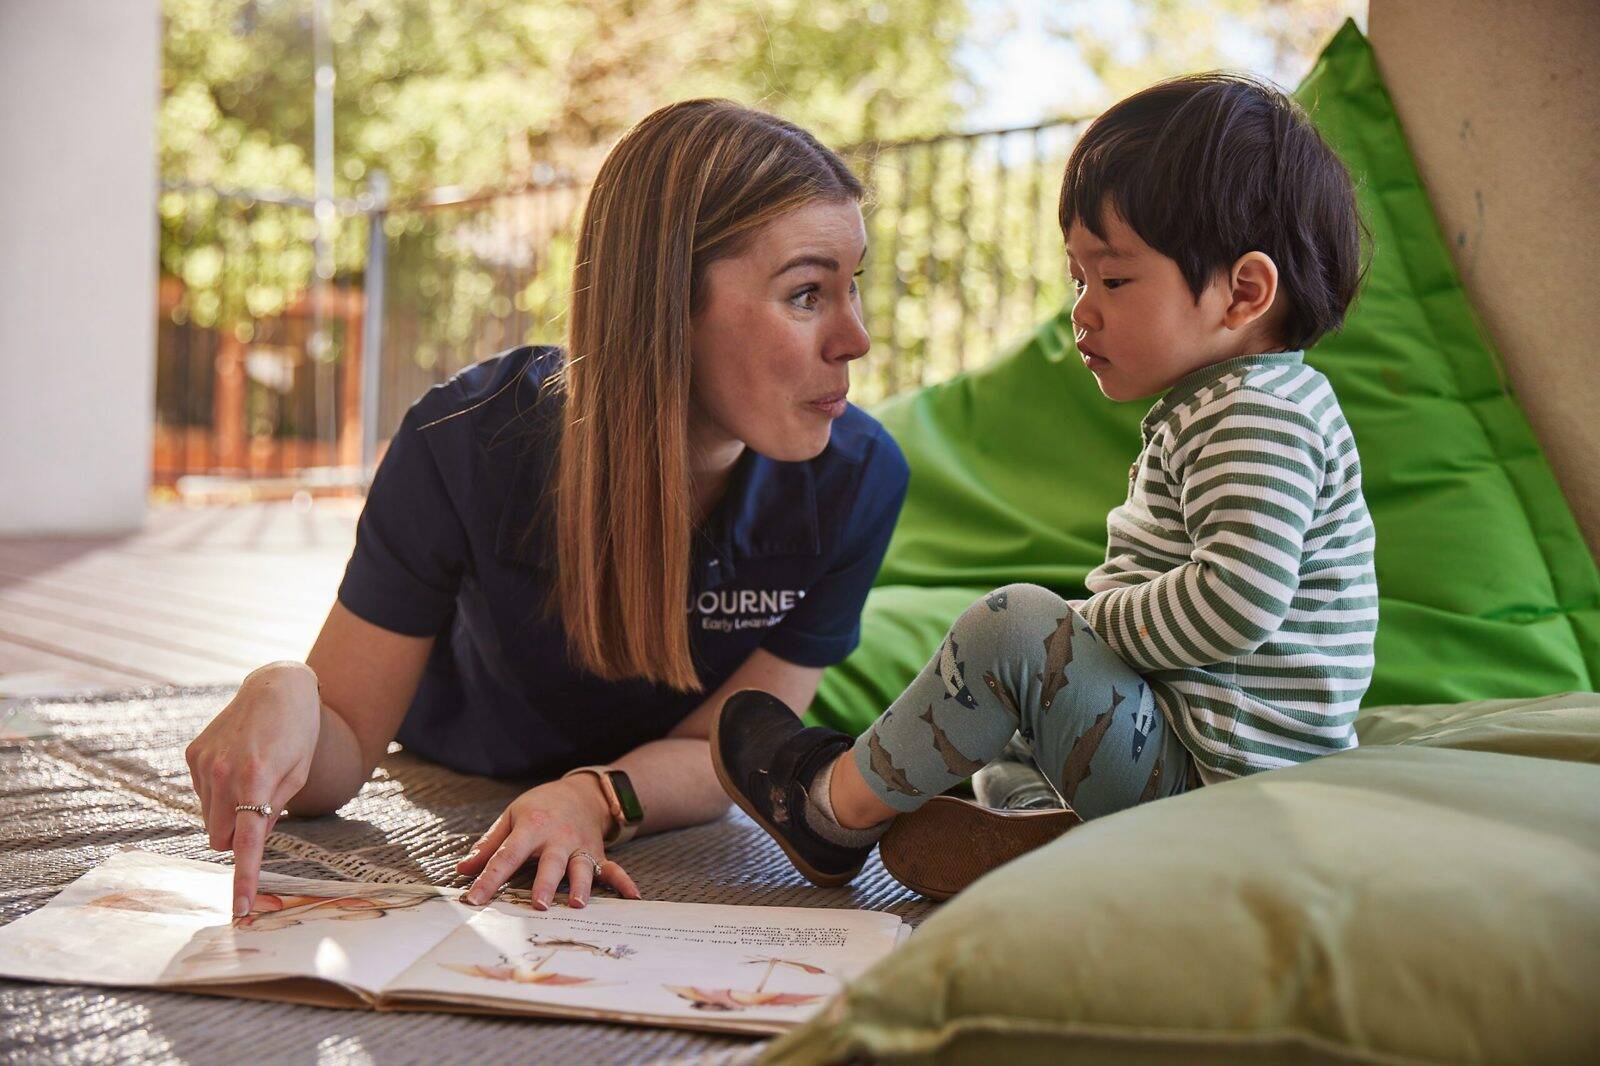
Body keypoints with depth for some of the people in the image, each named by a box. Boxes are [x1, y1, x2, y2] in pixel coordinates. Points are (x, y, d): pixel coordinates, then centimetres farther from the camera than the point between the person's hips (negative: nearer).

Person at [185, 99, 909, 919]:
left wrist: (599, 798, -40)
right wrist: (283, 696, -47)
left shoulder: (857, 477, -27)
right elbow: (342, 752, -22)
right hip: (448, 814, -1)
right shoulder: (469, 443, -29)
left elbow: (722, 750, -18)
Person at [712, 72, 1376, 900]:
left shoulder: (1257, 417, -18)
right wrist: (1092, 626, 11)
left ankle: (836, 806, 0)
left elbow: (1239, 599, -31)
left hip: (1213, 782, -12)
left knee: (1017, 627, -18)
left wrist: (1093, 626, -16)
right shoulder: (1217, 405, 16)